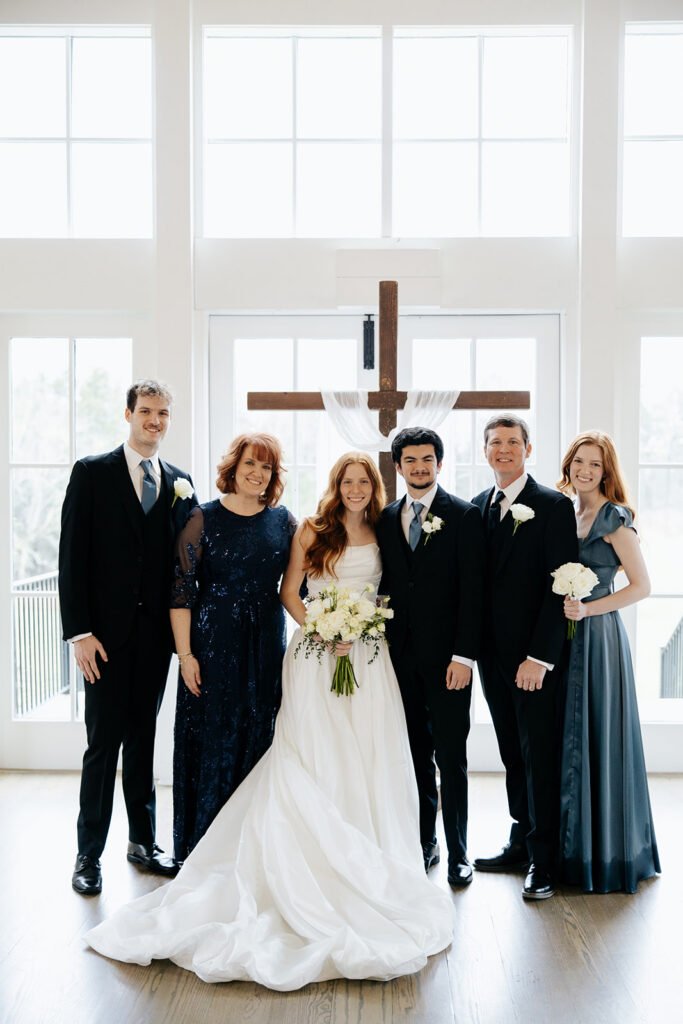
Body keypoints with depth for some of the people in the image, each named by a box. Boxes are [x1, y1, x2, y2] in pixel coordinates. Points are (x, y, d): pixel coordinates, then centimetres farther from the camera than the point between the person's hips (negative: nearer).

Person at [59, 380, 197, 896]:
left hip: (156, 633, 4)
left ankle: (143, 841, 27)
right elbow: (73, 556, -6)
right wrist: (80, 631, -12)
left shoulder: (180, 482, 9)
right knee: (104, 743, 2)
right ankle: (90, 854, 16)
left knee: (144, 738, 14)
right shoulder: (92, 472, -2)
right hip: (108, 632, -3)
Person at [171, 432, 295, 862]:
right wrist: (185, 654, -11)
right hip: (213, 644, -3)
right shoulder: (204, 519, -3)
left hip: (266, 646, 3)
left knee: (257, 738, 9)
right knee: (211, 738, 2)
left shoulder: (283, 521, 7)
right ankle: (202, 848, 17)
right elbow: (181, 590, -6)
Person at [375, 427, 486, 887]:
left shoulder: (465, 516, -3)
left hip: (447, 655, -4)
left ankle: (458, 851, 15)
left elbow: (472, 590, -8)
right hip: (402, 656, 4)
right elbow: (385, 585, 13)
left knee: (451, 757, 2)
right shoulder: (386, 519, 11)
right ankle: (425, 841, 25)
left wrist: (464, 655, -13)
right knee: (416, 754, 12)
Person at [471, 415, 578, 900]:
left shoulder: (554, 506, -8)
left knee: (540, 756, 2)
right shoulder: (478, 506, 11)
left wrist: (540, 656, -17)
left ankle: (543, 860, 13)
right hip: (494, 653, 6)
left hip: (537, 657, -6)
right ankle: (521, 842, 29)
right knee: (513, 754, 15)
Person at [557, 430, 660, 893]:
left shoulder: (613, 517, -9)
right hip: (564, 637, 7)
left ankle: (610, 853, 14)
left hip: (598, 636, -7)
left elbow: (642, 585, -12)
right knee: (567, 739, 10)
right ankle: (572, 846, 23)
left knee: (597, 739, 0)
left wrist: (588, 609, -19)